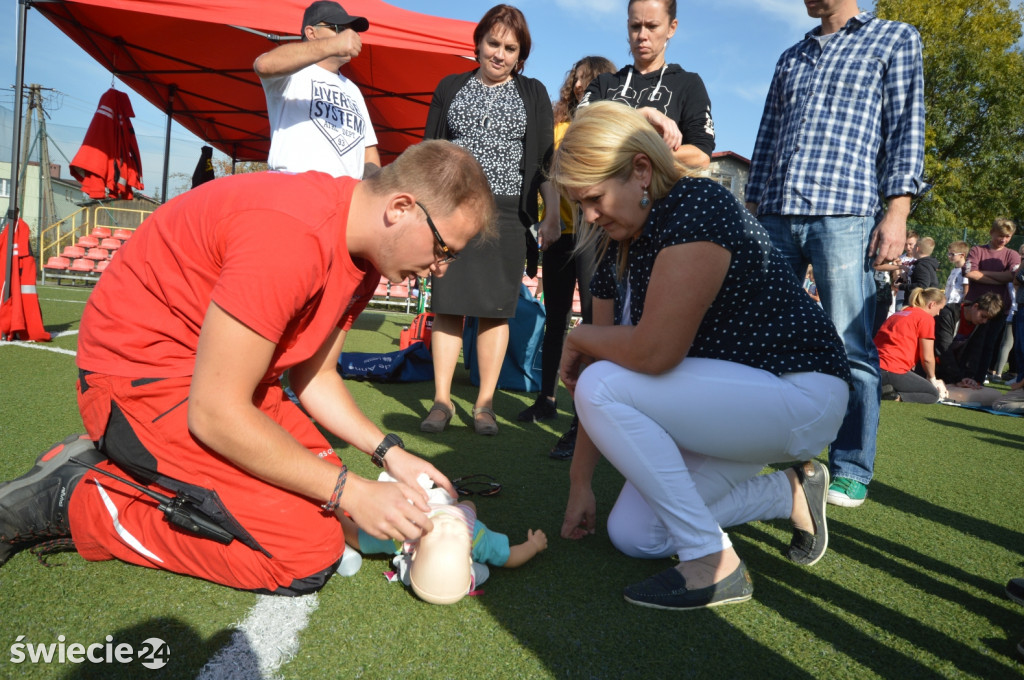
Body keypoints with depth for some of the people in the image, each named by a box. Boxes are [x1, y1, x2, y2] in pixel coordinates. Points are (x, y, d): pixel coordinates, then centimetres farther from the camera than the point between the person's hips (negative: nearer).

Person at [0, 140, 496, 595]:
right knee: (308, 555, -13)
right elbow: (215, 413, -28)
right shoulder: (290, 236, -30)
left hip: (223, 375, 10)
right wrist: (350, 491, -22)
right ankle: (74, 500, -1)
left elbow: (315, 377, 9)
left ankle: (116, 462, 14)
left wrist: (389, 452, -4)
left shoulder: (364, 256, 1)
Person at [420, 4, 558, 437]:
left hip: (507, 211, -1)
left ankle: (484, 403, 5)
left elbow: (545, 159, 10)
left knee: (495, 309, -2)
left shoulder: (533, 94, 13)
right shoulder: (451, 88, 15)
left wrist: (553, 212, -1)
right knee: (447, 304, -3)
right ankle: (441, 400, 4)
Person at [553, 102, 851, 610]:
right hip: (732, 398, 9)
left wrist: (578, 338, -12)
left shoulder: (696, 210, -22)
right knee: (631, 535, 5)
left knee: (605, 386, -24)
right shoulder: (617, 246, 4)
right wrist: (579, 483, 6)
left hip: (800, 396, -9)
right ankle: (790, 491, 18)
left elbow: (653, 351, -33)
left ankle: (714, 566, -15)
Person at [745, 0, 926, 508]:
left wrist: (897, 209, -8)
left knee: (849, 349, -5)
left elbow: (906, 127, 3)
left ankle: (851, 471, 5)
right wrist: (751, 210, 14)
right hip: (776, 215, 5)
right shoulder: (790, 59, 25)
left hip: (844, 214, -4)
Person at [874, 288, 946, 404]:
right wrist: (932, 378, 16)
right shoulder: (926, 318, -1)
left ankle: (881, 390, 2)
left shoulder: (899, 313, 22)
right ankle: (897, 396, -17)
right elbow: (927, 358, -2)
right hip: (893, 371, -8)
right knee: (934, 394, 9)